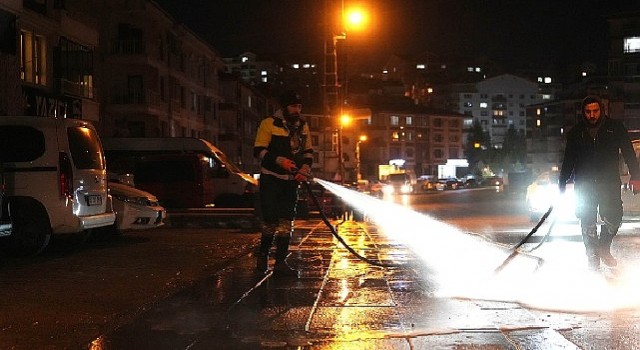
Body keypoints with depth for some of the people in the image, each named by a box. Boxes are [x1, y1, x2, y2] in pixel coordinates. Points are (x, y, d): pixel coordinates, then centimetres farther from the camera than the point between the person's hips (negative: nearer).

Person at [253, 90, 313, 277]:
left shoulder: (303, 126, 10)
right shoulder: (269, 124, -8)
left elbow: (308, 151, 18)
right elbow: (259, 151, -12)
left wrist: (305, 168, -2)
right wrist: (280, 160, -25)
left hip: (292, 181, 5)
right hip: (271, 179, -5)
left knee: (286, 222, 2)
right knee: (271, 221, -4)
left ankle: (280, 263, 5)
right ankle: (263, 253, 19)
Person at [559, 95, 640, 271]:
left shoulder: (615, 128, 3)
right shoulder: (576, 133, 6)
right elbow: (568, 160, 11)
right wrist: (562, 184, 7)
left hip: (609, 182, -1)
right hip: (584, 184, 1)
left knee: (614, 216, -12)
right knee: (588, 221, 0)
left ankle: (604, 248, 10)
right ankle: (592, 256, 10)